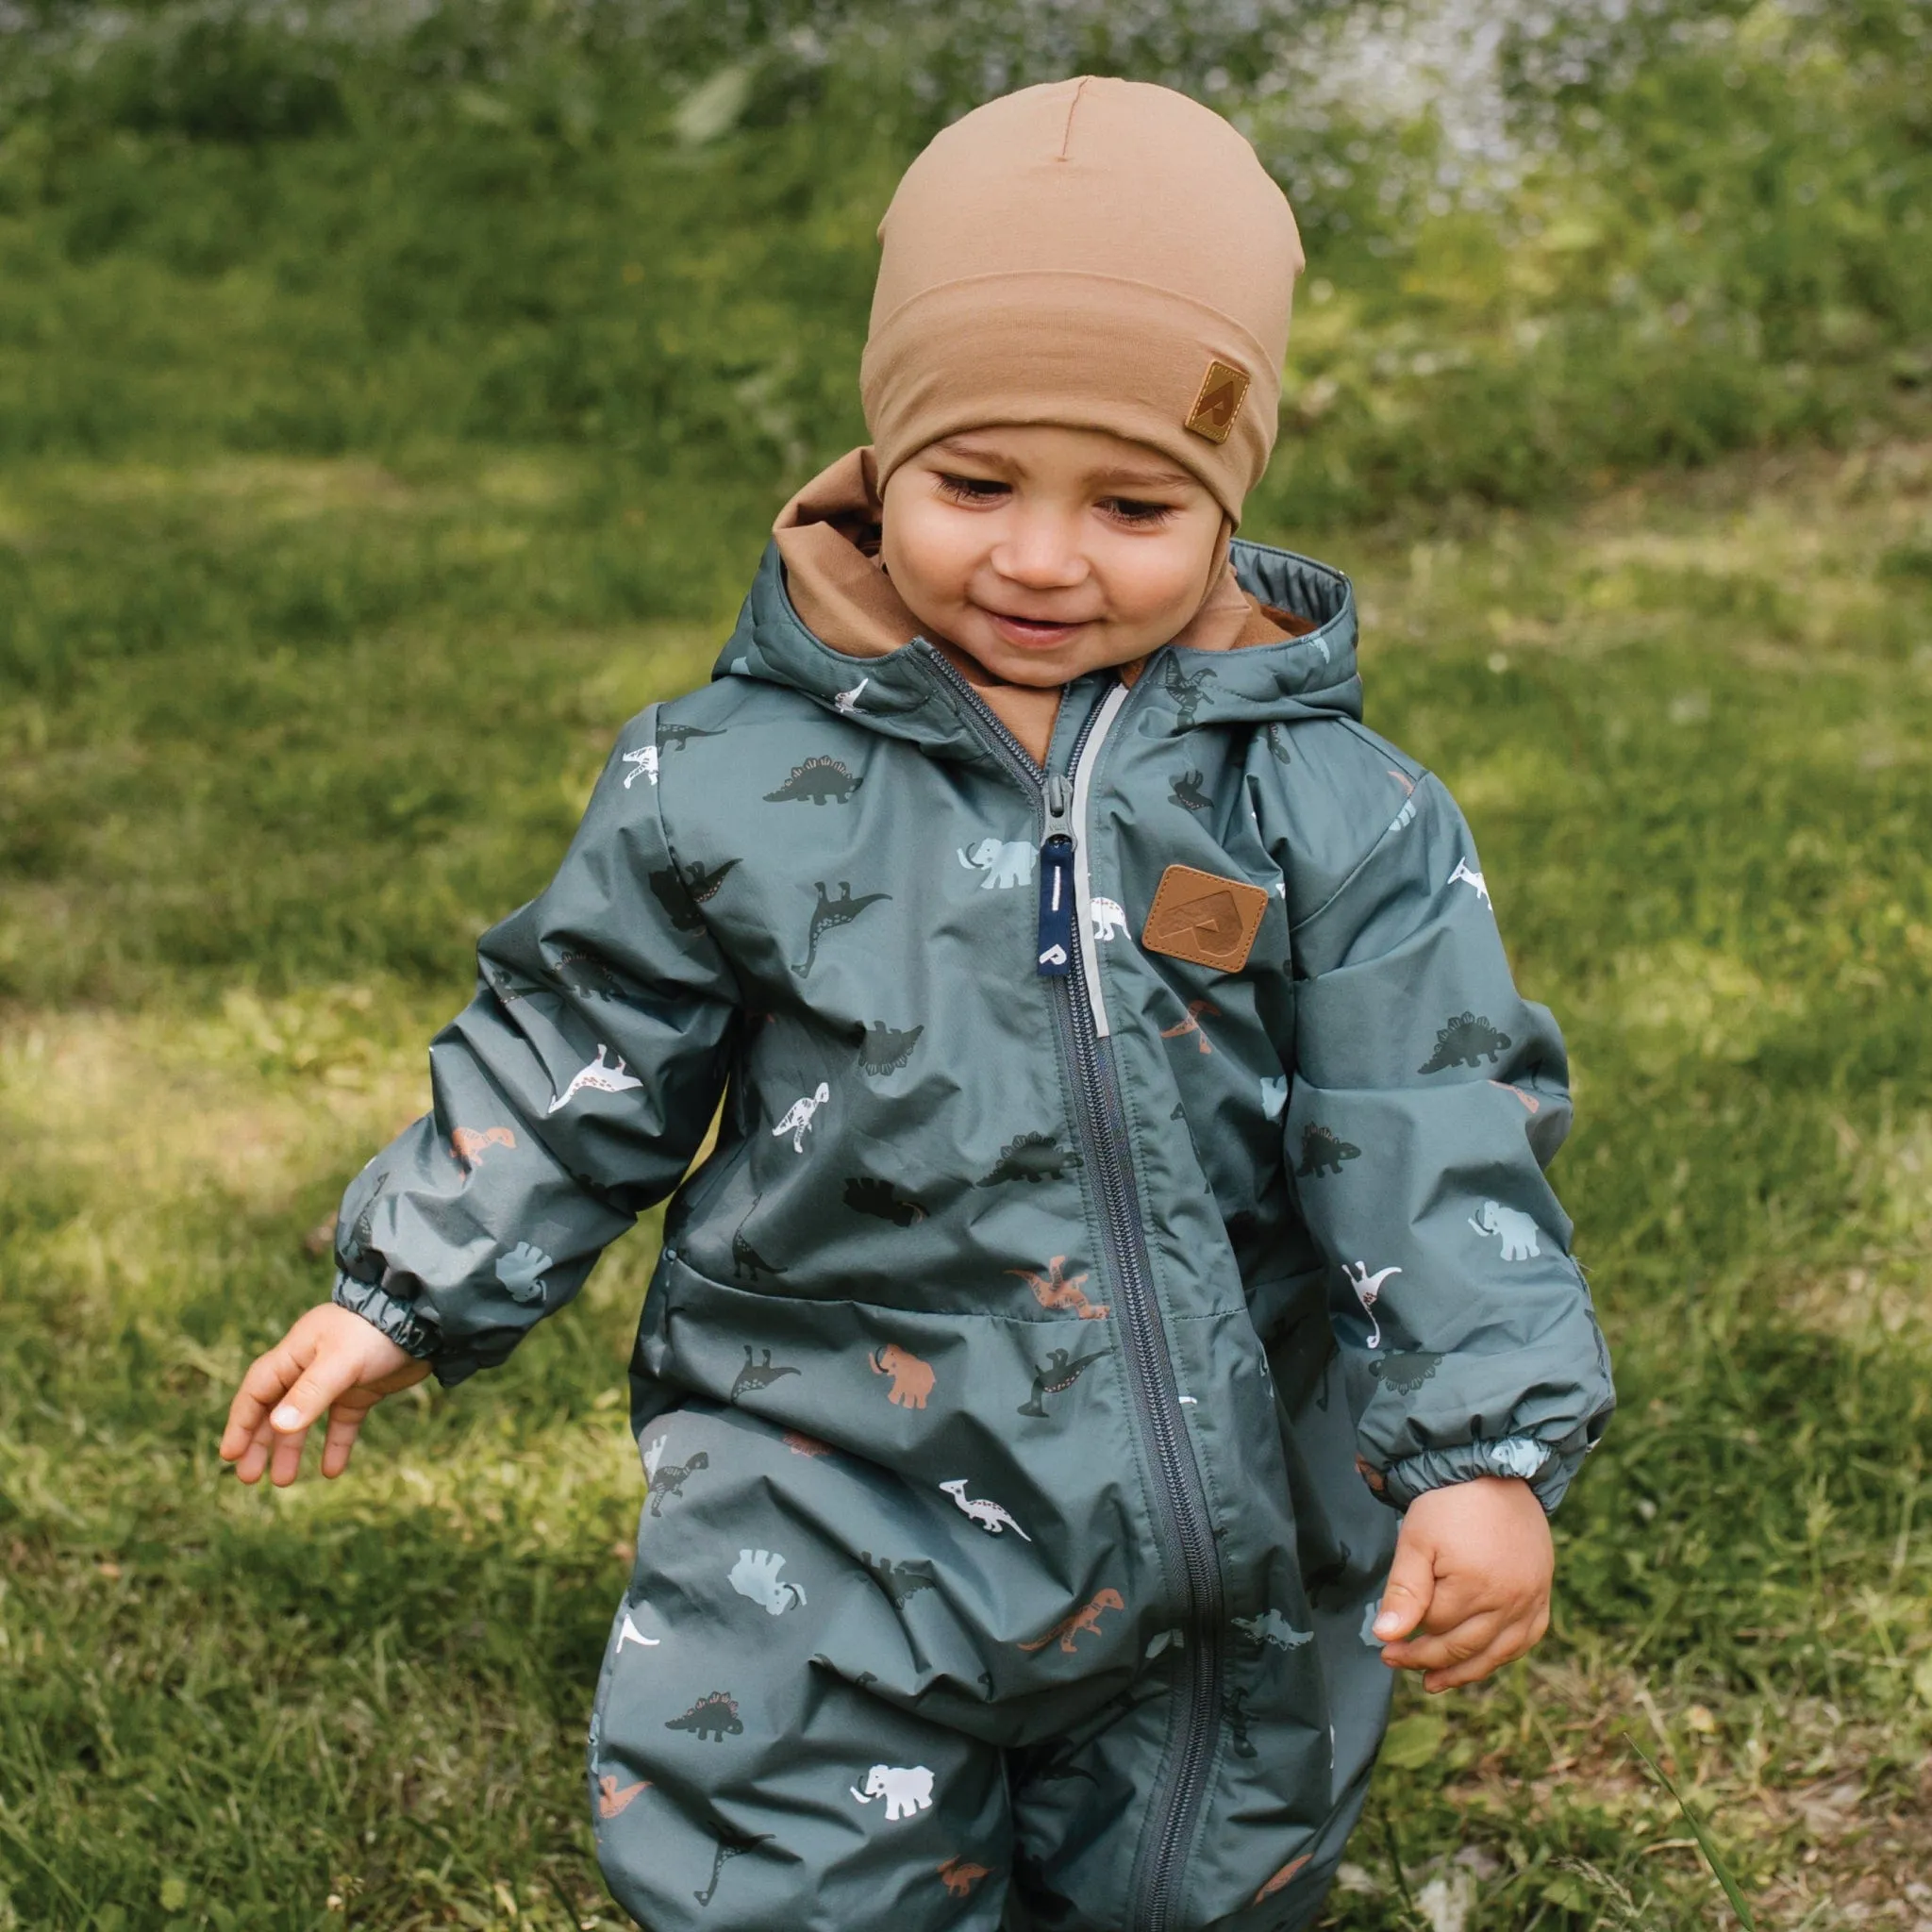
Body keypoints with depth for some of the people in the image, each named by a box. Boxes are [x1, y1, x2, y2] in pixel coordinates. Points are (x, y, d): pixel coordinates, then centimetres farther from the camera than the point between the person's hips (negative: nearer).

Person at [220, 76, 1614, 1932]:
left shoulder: (1332, 808, -9)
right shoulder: (735, 773, -7)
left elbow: (1434, 1138, -9)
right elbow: (578, 1059, 5)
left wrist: (1486, 1451, -16)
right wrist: (410, 1295, 8)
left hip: (1227, 1538, 1)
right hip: (827, 1524, 0)